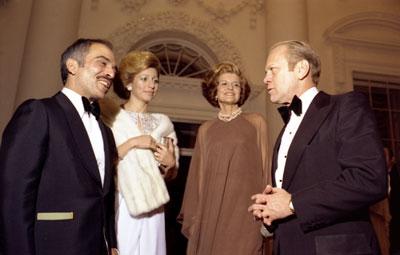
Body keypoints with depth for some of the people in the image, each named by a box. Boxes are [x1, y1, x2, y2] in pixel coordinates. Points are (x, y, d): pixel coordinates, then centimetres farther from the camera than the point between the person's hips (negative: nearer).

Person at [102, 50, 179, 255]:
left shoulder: (163, 122, 10)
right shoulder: (111, 117, 0)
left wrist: (170, 164, -5)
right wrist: (132, 143, -15)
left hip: (151, 206, 3)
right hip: (119, 204, -3)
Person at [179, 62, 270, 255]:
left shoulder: (256, 123, 4)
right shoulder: (205, 130, 11)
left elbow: (263, 168, 4)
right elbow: (198, 175, 11)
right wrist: (193, 216, 7)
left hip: (245, 211, -2)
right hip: (210, 213, 2)